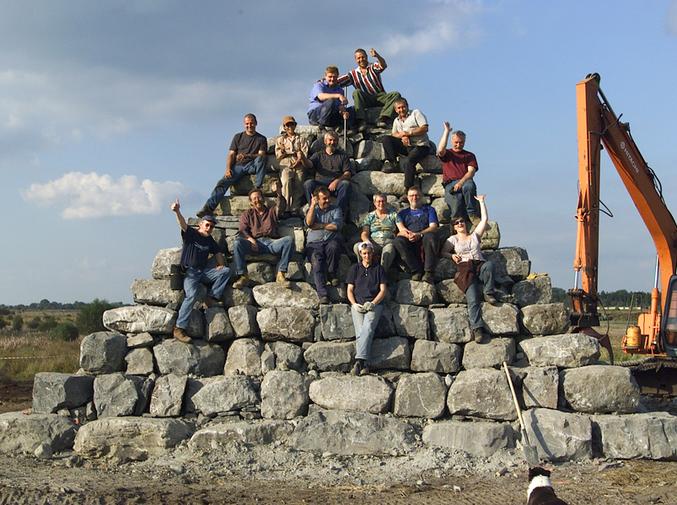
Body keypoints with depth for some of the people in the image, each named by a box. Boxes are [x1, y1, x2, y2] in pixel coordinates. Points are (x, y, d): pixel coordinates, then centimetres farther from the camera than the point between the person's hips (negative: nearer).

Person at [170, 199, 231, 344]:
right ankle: (179, 329, -31)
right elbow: (183, 224, -23)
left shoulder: (210, 240, 15)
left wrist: (221, 265, 3)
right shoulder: (191, 234, -3)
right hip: (190, 272, -6)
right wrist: (177, 212, -44)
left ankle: (211, 298, -11)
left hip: (204, 272, 6)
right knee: (192, 295, -30)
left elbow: (218, 253, 25)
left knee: (226, 271, -11)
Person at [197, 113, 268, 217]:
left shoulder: (261, 139, 12)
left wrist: (246, 156, -20)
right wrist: (228, 169, -9)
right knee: (223, 182, -24)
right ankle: (208, 208, -35)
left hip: (252, 166, -1)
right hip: (238, 166, 1)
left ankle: (258, 188, -33)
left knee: (260, 159, -36)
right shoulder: (238, 137, 17)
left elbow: (261, 155, -3)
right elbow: (231, 155, 10)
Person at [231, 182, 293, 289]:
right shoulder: (247, 214, 25)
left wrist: (279, 193, -18)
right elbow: (243, 231, 10)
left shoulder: (272, 211, 25)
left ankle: (281, 274, -33)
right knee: (238, 242, -30)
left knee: (289, 240, -29)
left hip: (272, 243, 0)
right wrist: (250, 239, -13)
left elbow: (281, 206, 2)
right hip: (255, 243, 0)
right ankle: (243, 276, -32)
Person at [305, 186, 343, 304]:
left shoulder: (335, 210, 17)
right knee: (317, 261, -30)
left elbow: (336, 226, -1)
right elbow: (308, 222, -1)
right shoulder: (311, 209, 21)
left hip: (331, 240, 0)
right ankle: (322, 294, -42)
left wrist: (319, 225, -1)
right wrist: (313, 205, -4)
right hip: (314, 243, 0)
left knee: (333, 247, -38)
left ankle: (332, 274, -16)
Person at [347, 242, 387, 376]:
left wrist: (372, 303, -7)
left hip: (374, 304, -1)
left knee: (367, 328, -29)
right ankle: (365, 364, -33)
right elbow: (350, 290, 16)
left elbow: (383, 290, 10)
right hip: (357, 305, 1)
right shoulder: (355, 268, 19)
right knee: (360, 332, -22)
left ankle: (359, 361, -41)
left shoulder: (378, 269, 16)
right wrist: (354, 304, -3)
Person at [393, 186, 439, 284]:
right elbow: (401, 228, 7)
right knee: (398, 240, -31)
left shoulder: (429, 209, 22)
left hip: (424, 240, -2)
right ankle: (416, 271, -34)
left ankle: (429, 273, -40)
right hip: (410, 243, 2)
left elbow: (433, 227, 5)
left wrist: (419, 234, -15)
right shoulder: (403, 213, 27)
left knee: (430, 236, -37)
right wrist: (408, 234, -19)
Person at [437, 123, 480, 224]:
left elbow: (471, 172, 6)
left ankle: (473, 215, -31)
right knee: (457, 198, -37)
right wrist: (446, 131, -4)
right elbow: (440, 150, -6)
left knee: (469, 185, -38)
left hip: (465, 181, 1)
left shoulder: (469, 155, 22)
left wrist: (461, 182, -14)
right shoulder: (447, 154, 21)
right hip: (450, 184, -1)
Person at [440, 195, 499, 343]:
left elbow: (484, 219, 23)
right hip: (464, 268, -2)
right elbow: (443, 252, 20)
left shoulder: (474, 236, 28)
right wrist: (452, 255, 1)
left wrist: (481, 202, 27)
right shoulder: (453, 239, 26)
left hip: (479, 265, 2)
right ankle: (477, 328, -40)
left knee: (489, 265, -39)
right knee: (473, 299, -28)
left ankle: (489, 293, -24)